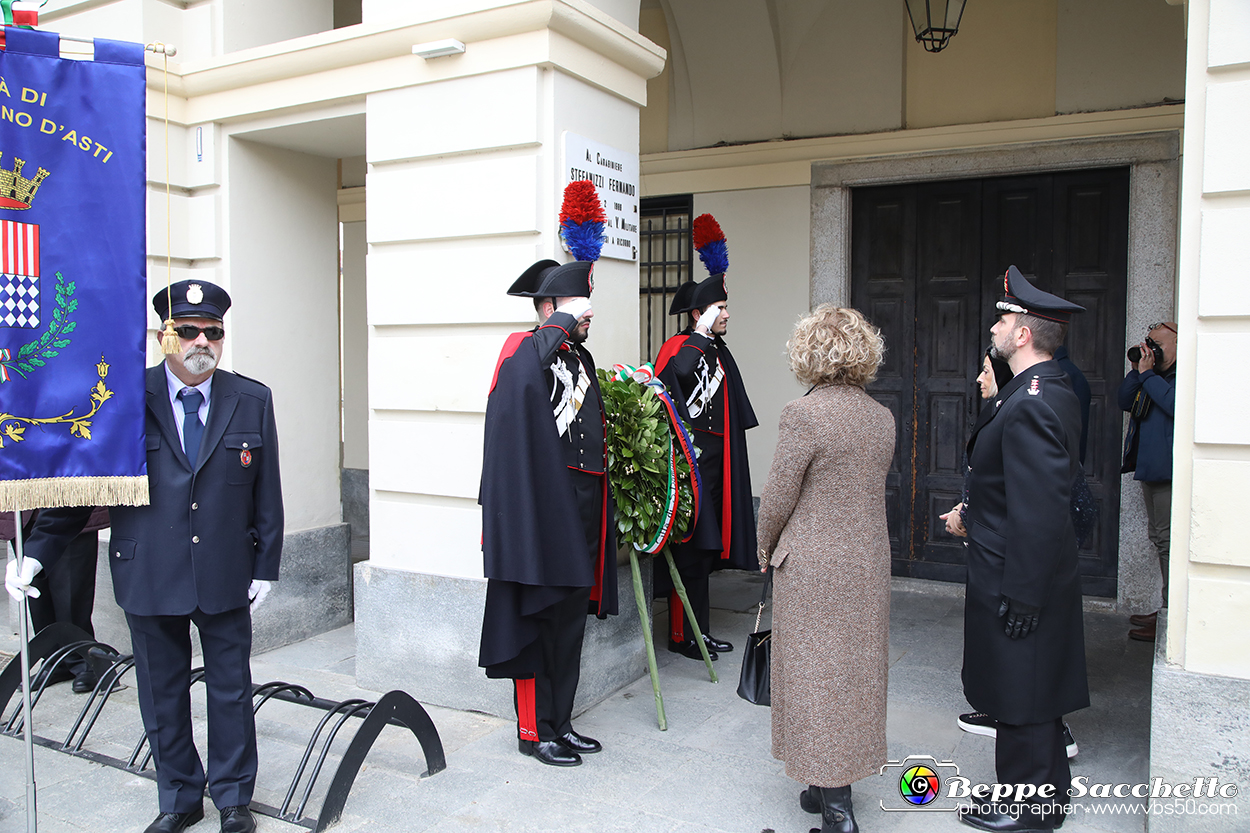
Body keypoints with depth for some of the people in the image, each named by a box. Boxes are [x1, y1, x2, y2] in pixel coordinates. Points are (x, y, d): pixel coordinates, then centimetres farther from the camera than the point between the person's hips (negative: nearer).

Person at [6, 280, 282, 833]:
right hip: (149, 577, 0)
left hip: (226, 576, 0)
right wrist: (37, 552, -4)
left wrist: (266, 566, 1)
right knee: (162, 694, 13)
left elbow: (267, 494, 2)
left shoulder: (252, 401, 0)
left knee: (231, 691, 11)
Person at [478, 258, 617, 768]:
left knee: (571, 622, 15)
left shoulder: (581, 358, 18)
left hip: (584, 510, 9)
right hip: (542, 510, -9)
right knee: (538, 620, 2)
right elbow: (519, 375, -35)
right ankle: (533, 730, 16)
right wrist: (563, 320, -27)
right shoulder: (524, 349, -8)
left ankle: (560, 722, 28)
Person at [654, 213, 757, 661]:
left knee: (707, 546, 13)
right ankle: (684, 635, 6)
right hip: (688, 458, -9)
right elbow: (670, 377, -33)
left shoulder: (719, 353, 17)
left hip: (714, 460, 9)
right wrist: (702, 335, -25)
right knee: (690, 549, -4)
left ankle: (700, 629, 22)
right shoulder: (679, 347, -8)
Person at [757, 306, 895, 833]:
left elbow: (778, 497, -14)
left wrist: (765, 549, 4)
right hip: (869, 560, 7)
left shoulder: (804, 415, -17)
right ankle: (838, 785, 31)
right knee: (857, 669, 16)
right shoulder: (882, 417, 3)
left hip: (812, 565, -6)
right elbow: (871, 487, 9)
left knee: (816, 674, 5)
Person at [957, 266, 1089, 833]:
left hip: (1017, 577, -10)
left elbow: (1038, 511, -27)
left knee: (1021, 698, 5)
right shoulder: (1054, 392, 9)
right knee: (1035, 693, 22)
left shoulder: (1031, 404, -24)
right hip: (1037, 575, 10)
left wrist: (1021, 593, -23)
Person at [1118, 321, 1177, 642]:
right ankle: (1168, 610, 25)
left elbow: (1176, 404, -26)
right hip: (1151, 470, 10)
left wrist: (1147, 375, -16)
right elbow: (1125, 401, 14)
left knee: (1168, 540, -8)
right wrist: (1138, 371, 3)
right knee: (1159, 538, 15)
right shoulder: (1155, 374, 15)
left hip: (1171, 470, -10)